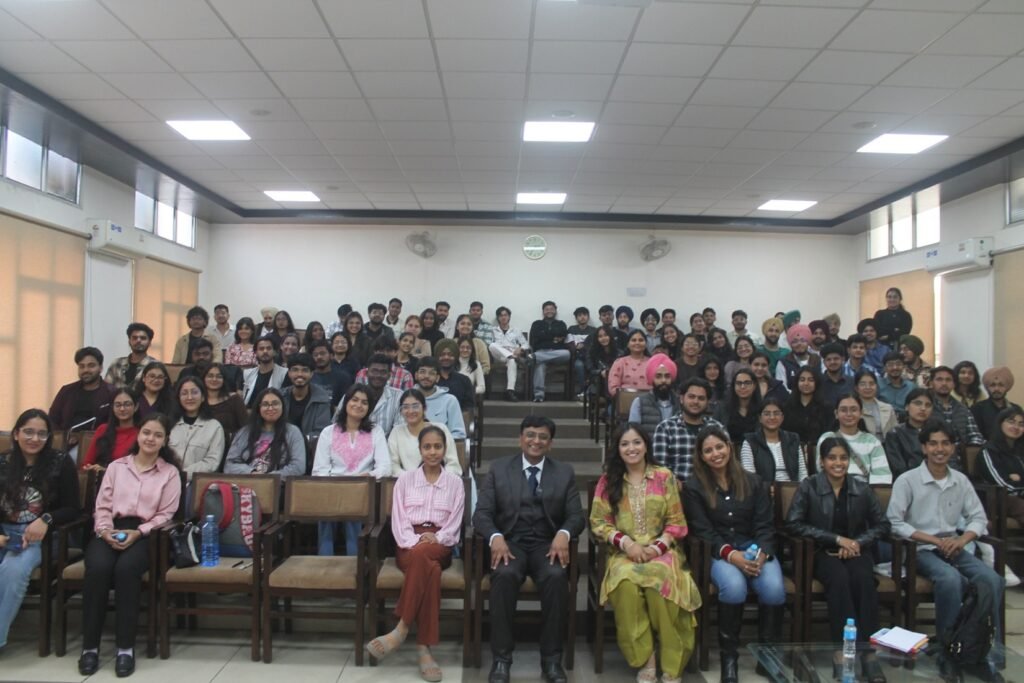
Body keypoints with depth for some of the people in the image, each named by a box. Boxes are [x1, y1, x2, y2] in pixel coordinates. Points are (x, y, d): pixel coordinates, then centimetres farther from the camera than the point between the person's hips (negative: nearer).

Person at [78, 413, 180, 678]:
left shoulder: (170, 472, 10)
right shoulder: (116, 466, 19)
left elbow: (166, 515, 2)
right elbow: (102, 507, 12)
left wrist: (138, 533, -13)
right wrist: (105, 530, -8)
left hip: (145, 534, -2)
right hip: (110, 531, 2)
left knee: (126, 568, -34)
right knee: (98, 568, -31)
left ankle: (126, 647, -23)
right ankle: (90, 646, -18)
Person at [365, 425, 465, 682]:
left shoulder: (455, 482, 10)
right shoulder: (405, 479, 10)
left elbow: (454, 524, 5)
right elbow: (399, 521, 2)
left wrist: (435, 539, -15)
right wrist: (414, 542, -17)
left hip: (440, 546, 0)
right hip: (409, 546, 0)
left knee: (422, 555, -39)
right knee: (429, 570, -37)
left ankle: (401, 629, -33)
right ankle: (424, 647, -33)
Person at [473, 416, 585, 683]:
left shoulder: (565, 472, 12)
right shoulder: (498, 468, 9)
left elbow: (576, 516, 5)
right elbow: (482, 513, 1)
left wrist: (563, 534, -18)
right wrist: (496, 537, -20)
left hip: (548, 545, 1)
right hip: (510, 543, 0)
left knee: (556, 577, -31)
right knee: (504, 575, -33)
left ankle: (551, 659, -16)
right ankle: (501, 659, -19)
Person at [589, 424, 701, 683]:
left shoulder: (665, 477, 5)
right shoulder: (607, 480, 7)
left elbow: (676, 523, 3)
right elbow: (598, 522, 3)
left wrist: (656, 547, -13)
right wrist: (626, 542, -13)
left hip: (661, 551, 0)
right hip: (623, 554, 1)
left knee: (661, 580, -34)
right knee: (626, 582, -34)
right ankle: (644, 659, -19)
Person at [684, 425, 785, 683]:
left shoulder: (753, 482, 9)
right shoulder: (694, 487, 1)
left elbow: (765, 526, 4)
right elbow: (702, 531, -4)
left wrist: (761, 553, -16)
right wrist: (730, 554, -20)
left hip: (755, 548, 3)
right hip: (717, 553, -2)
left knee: (774, 589, -28)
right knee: (734, 587, -34)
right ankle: (729, 656, -13)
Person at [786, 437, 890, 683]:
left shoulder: (862, 489, 9)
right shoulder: (808, 487, -1)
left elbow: (882, 525, 11)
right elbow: (793, 524, -9)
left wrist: (858, 542, -8)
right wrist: (836, 538, -13)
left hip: (855, 551, 2)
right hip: (822, 552, -2)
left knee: (864, 580, -31)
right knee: (839, 579, -34)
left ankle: (866, 648, -28)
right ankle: (842, 649, -31)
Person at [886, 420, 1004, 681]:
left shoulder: (961, 480, 7)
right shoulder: (907, 480, -8)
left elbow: (979, 517, 9)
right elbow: (894, 523, -11)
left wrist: (962, 539, -11)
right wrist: (934, 540, -17)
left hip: (953, 547, 5)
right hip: (921, 549, -5)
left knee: (992, 580, -22)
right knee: (951, 579, -33)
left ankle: (989, 657, -11)